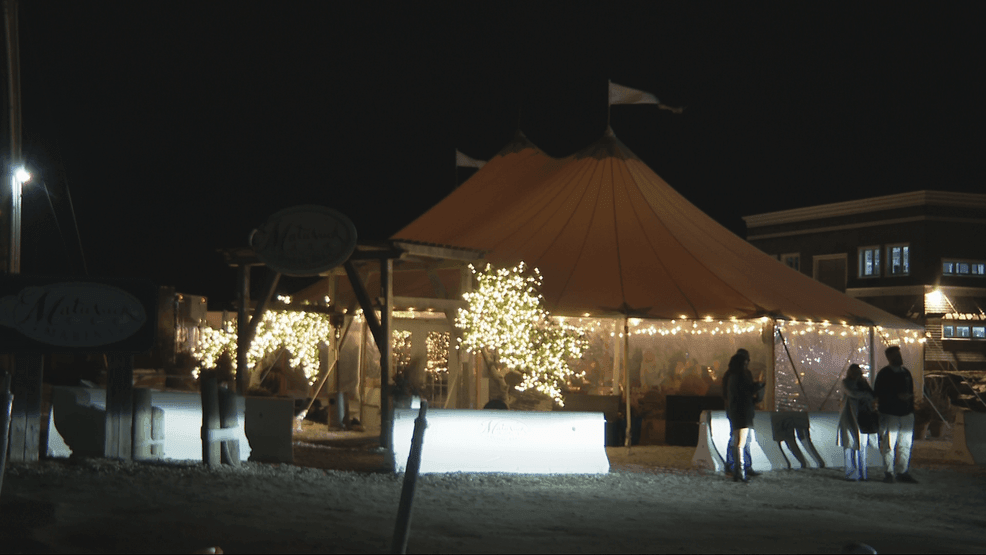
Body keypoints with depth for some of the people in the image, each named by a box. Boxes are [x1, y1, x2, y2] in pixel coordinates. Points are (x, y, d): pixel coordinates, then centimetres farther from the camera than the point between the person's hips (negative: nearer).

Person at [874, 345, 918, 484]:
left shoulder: (906, 372, 14)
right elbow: (878, 394, -8)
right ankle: (888, 473, 2)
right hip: (890, 414, -6)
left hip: (906, 414, 6)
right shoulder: (884, 374, -4)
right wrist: (897, 396, -15)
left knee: (905, 445, 6)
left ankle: (902, 472, 13)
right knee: (889, 445, -5)